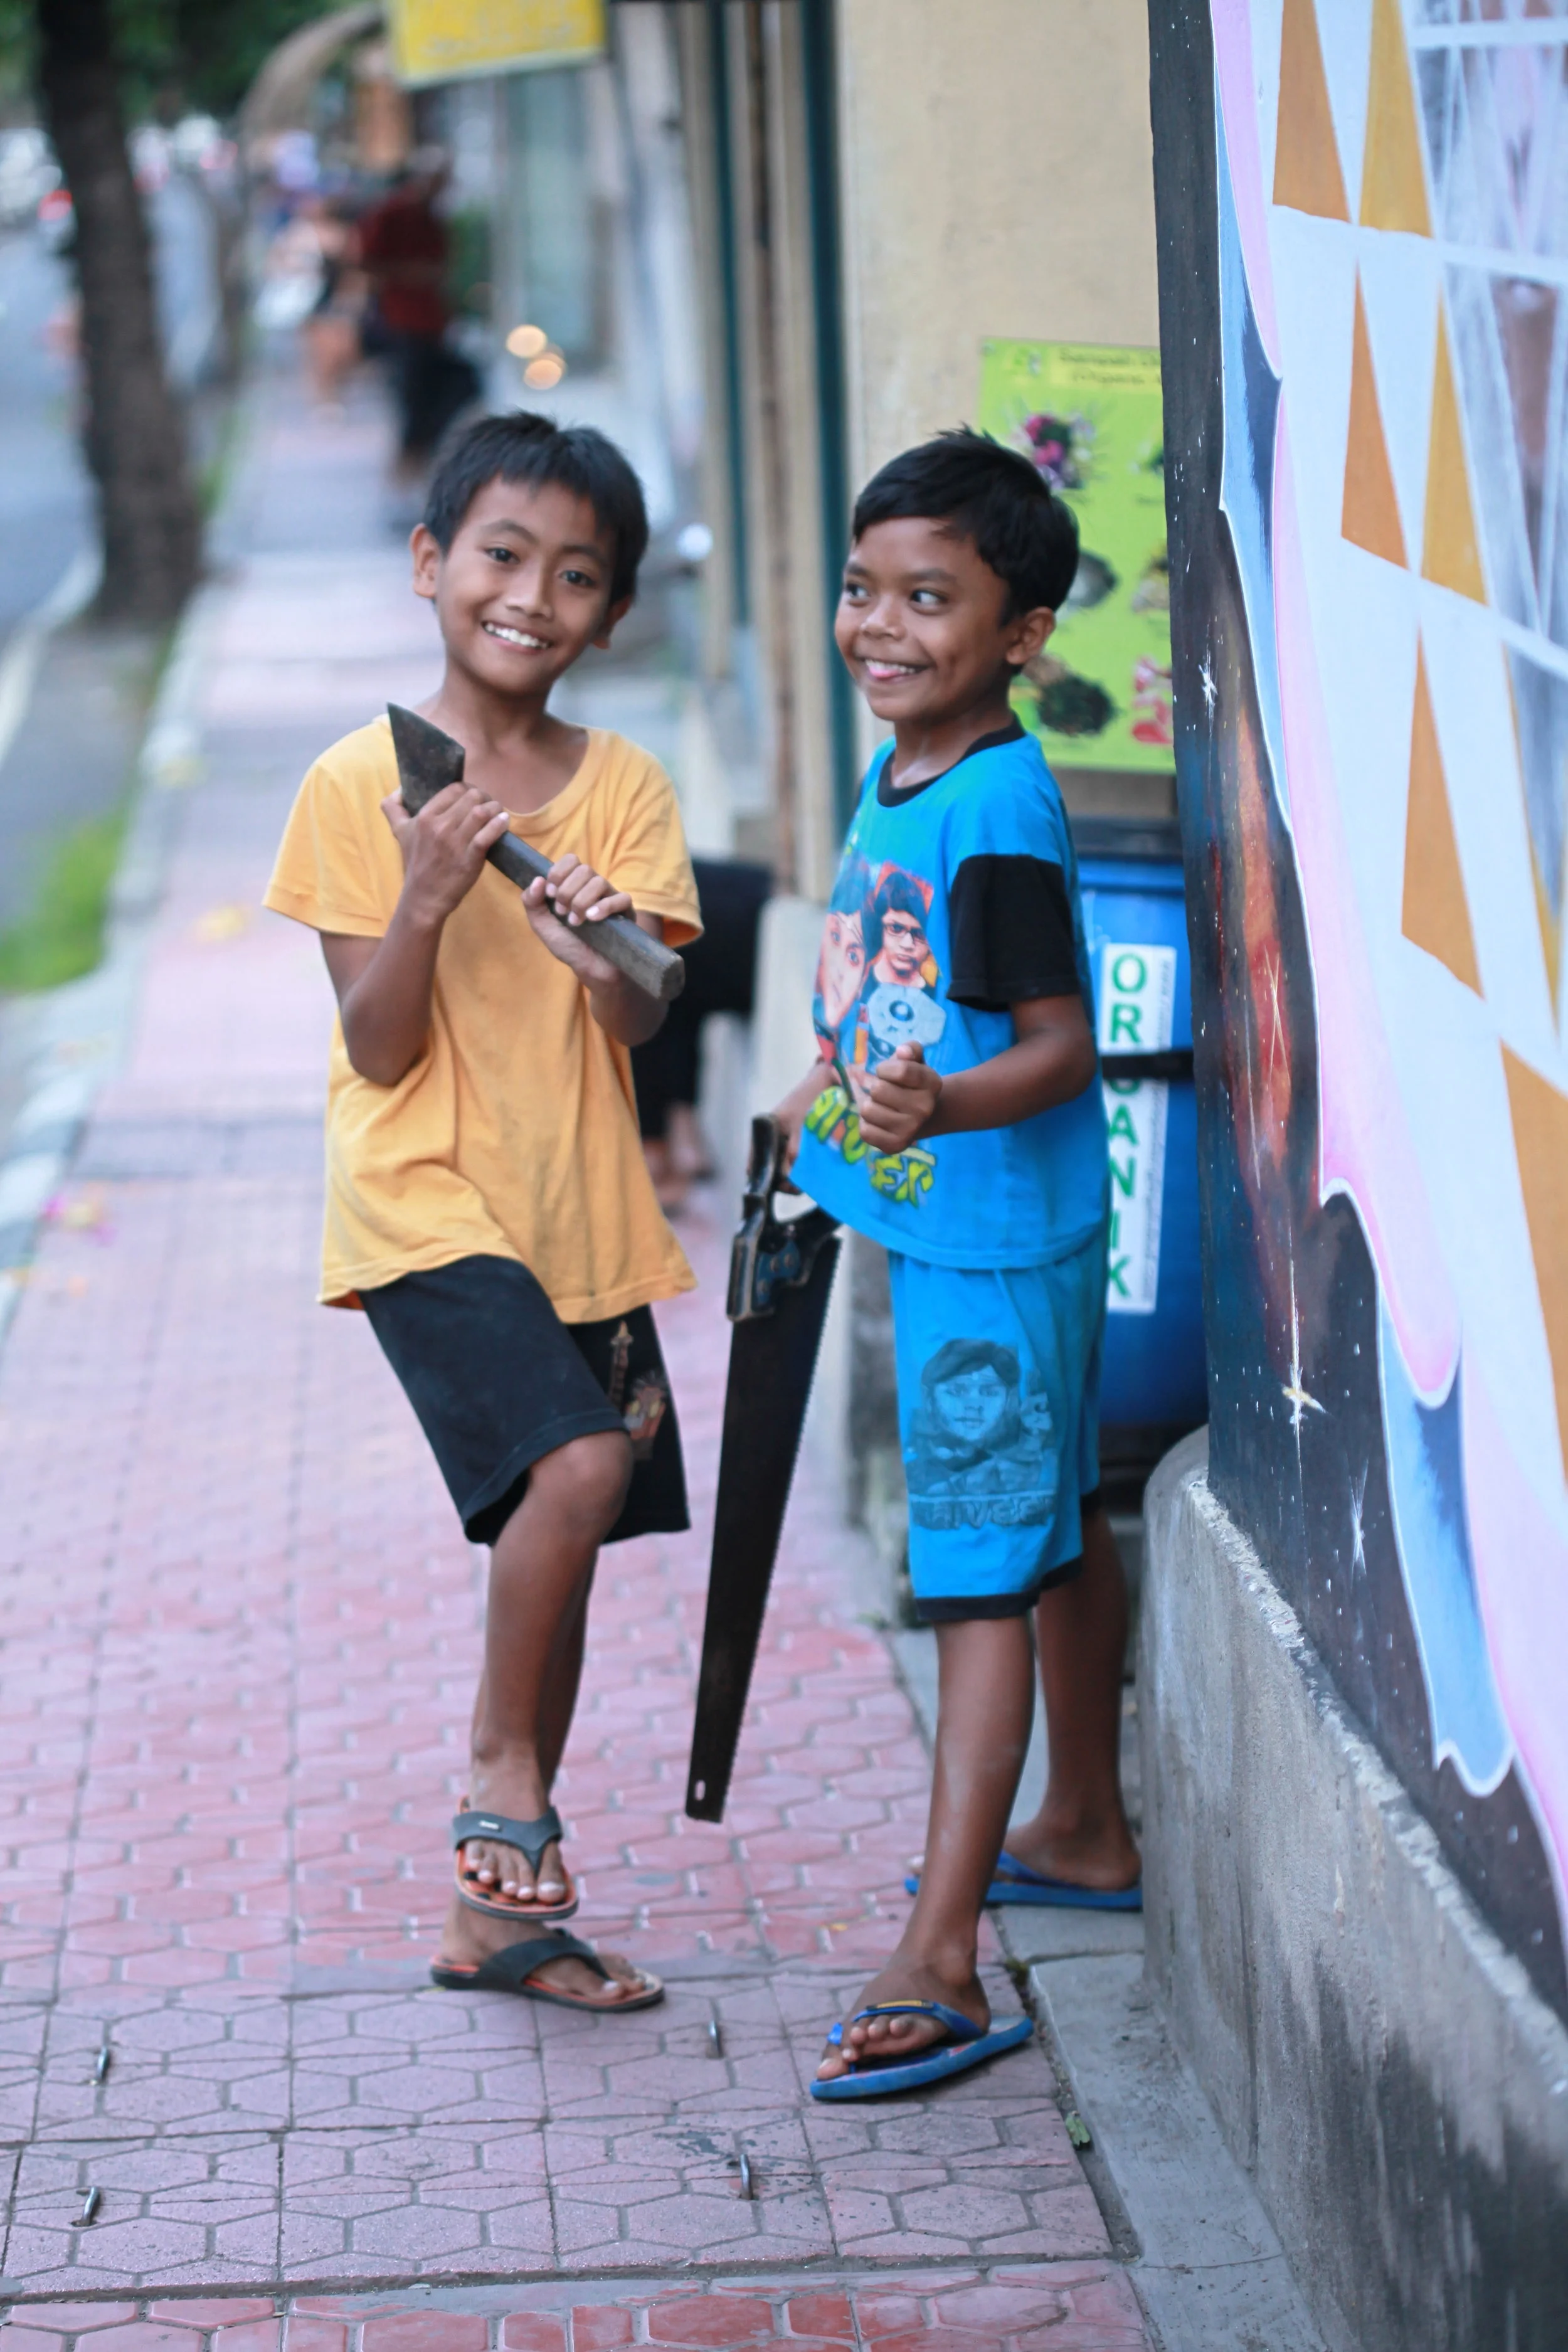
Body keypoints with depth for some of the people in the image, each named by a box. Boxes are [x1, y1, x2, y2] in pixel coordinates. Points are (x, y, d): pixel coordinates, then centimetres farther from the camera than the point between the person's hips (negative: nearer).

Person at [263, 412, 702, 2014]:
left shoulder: (624, 791, 4)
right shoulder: (360, 784, -6)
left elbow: (641, 1033, -5)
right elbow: (378, 1052, -8)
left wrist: (600, 951, -26)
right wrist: (426, 902, -25)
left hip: (584, 1218, 5)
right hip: (426, 1204, -5)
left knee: (559, 1550, 9)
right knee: (575, 1464, -26)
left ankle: (495, 1912, 22)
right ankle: (503, 1766, -2)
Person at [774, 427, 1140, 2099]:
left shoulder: (998, 811, -23)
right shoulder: (897, 781, 7)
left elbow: (1061, 1044, -26)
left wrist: (937, 1107, -43)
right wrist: (831, 1096, 32)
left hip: (994, 1241, -10)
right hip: (943, 1224, 10)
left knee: (980, 1578, -9)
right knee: (1056, 1529, 22)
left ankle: (938, 1964, -9)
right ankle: (1085, 1832, 39)